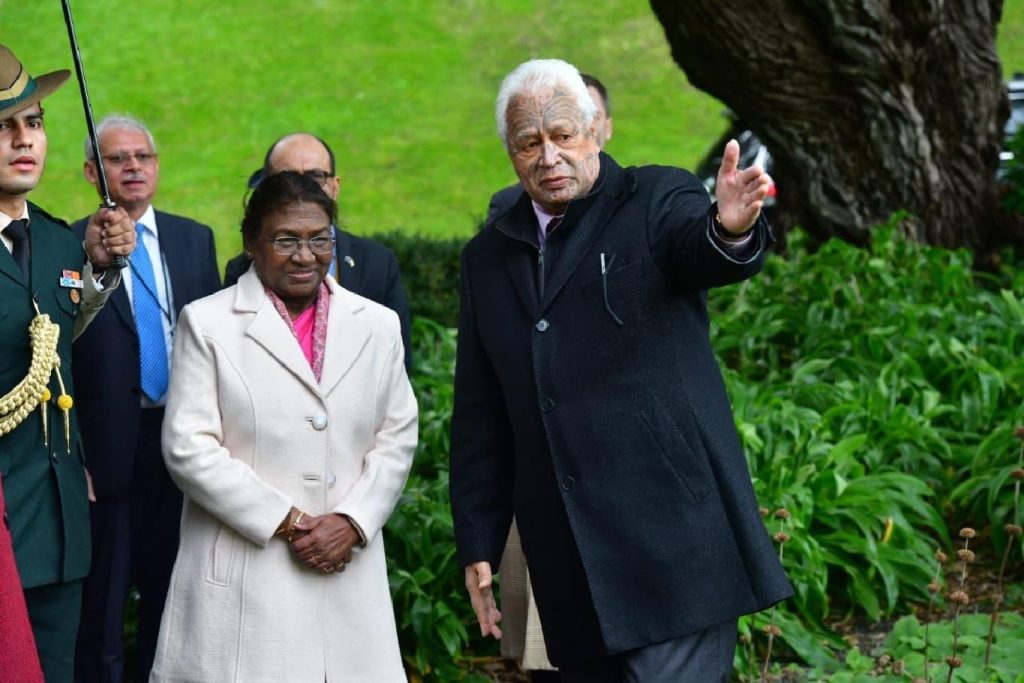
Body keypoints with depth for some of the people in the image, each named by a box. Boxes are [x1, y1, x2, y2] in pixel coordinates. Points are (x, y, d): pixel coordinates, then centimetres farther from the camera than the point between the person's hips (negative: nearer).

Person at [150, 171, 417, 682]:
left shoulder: (378, 325, 12)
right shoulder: (207, 323, 2)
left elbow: (397, 438, 9)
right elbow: (189, 447, -5)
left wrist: (352, 522, -6)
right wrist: (286, 523, -10)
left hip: (349, 574, 3)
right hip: (243, 574, -3)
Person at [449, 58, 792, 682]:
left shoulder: (656, 201, 1)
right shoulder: (489, 257, 13)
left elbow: (700, 250, -23)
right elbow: (479, 419, 15)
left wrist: (731, 230, -47)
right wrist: (478, 545, 11)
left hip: (673, 540, -5)